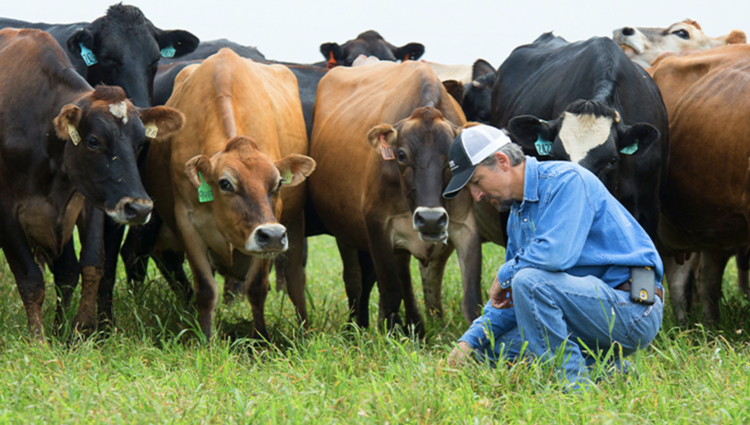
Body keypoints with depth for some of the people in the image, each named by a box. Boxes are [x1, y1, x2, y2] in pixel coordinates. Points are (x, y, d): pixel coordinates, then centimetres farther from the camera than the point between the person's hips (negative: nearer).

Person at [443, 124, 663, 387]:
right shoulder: (518, 213, 16)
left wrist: (504, 275, -10)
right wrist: (470, 341, 7)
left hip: (634, 310, -10)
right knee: (491, 349, 6)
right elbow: (508, 297, 21)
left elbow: (555, 253, -28)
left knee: (529, 279, -28)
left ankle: (573, 385, -20)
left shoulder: (566, 180, -12)